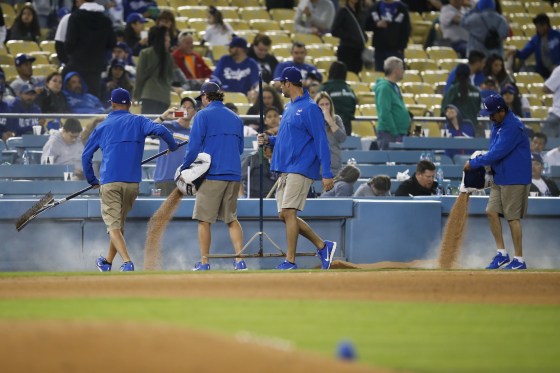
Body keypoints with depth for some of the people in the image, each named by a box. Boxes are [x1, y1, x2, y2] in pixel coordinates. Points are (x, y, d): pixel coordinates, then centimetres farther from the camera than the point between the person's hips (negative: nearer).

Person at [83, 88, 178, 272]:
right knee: (119, 223, 19)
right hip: (132, 182, 2)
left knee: (113, 225, -5)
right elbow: (160, 130, -10)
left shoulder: (102, 127, 12)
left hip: (109, 182, -2)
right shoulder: (138, 122, 9)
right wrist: (173, 146, 7)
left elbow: (86, 156, 13)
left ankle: (127, 262, -25)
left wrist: (92, 180, 24)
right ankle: (108, 262, 33)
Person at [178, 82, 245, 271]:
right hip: (233, 174, 5)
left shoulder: (203, 115, -3)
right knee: (232, 219, 10)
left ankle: (204, 262, 1)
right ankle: (240, 260, 0)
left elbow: (194, 147, -8)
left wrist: (184, 168, 2)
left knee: (204, 220, 1)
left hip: (212, 174, -5)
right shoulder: (235, 118, 15)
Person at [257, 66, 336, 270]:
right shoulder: (289, 107, 18)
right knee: (284, 215, 7)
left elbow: (321, 141, -14)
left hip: (300, 169, -10)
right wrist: (269, 140, 10)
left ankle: (290, 261, -9)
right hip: (285, 169, 10)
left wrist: (327, 174, -18)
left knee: (288, 212, -14)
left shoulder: (310, 108, -10)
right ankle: (323, 246, 15)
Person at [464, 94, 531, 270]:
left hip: (514, 179, -9)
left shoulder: (512, 127, -21)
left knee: (512, 217, -5)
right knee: (492, 212, 5)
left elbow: (497, 153, -24)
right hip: (499, 177, 9)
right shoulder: (497, 125, 10)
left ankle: (519, 260, 2)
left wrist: (474, 163, -16)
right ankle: (502, 253, 13)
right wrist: (484, 162, 2)